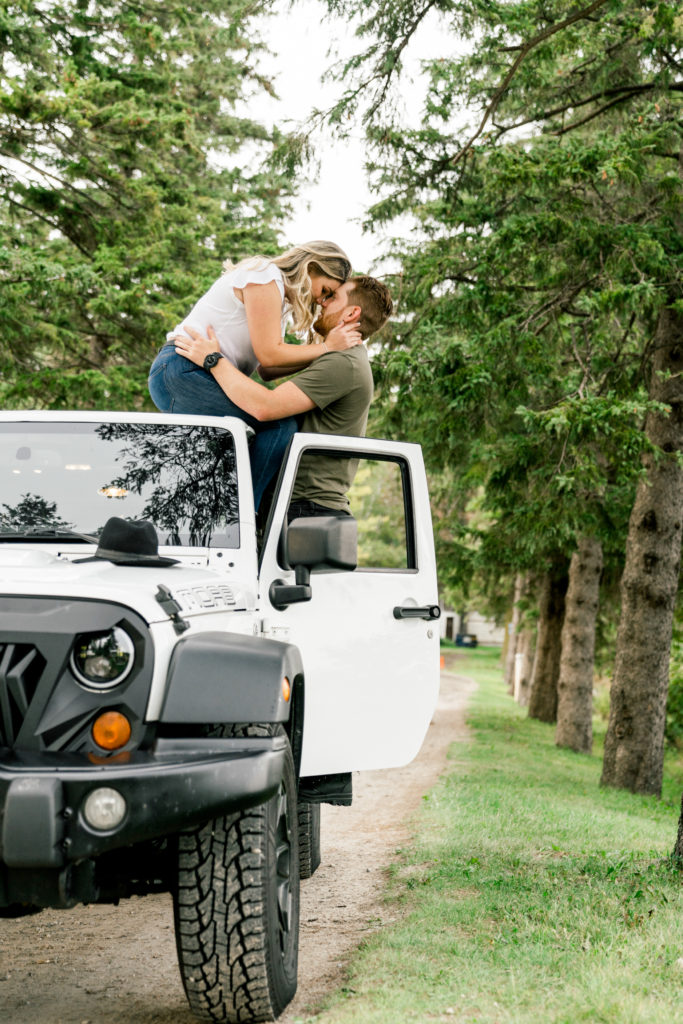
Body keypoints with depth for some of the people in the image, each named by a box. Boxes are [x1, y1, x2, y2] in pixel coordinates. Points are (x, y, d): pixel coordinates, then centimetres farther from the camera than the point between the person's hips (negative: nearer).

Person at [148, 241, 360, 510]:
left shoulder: (278, 296, 22)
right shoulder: (265, 277, -9)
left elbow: (268, 370, 15)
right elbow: (268, 354, -16)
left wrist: (321, 353, 10)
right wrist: (327, 347, -8)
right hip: (180, 375, -11)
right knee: (282, 422, -20)